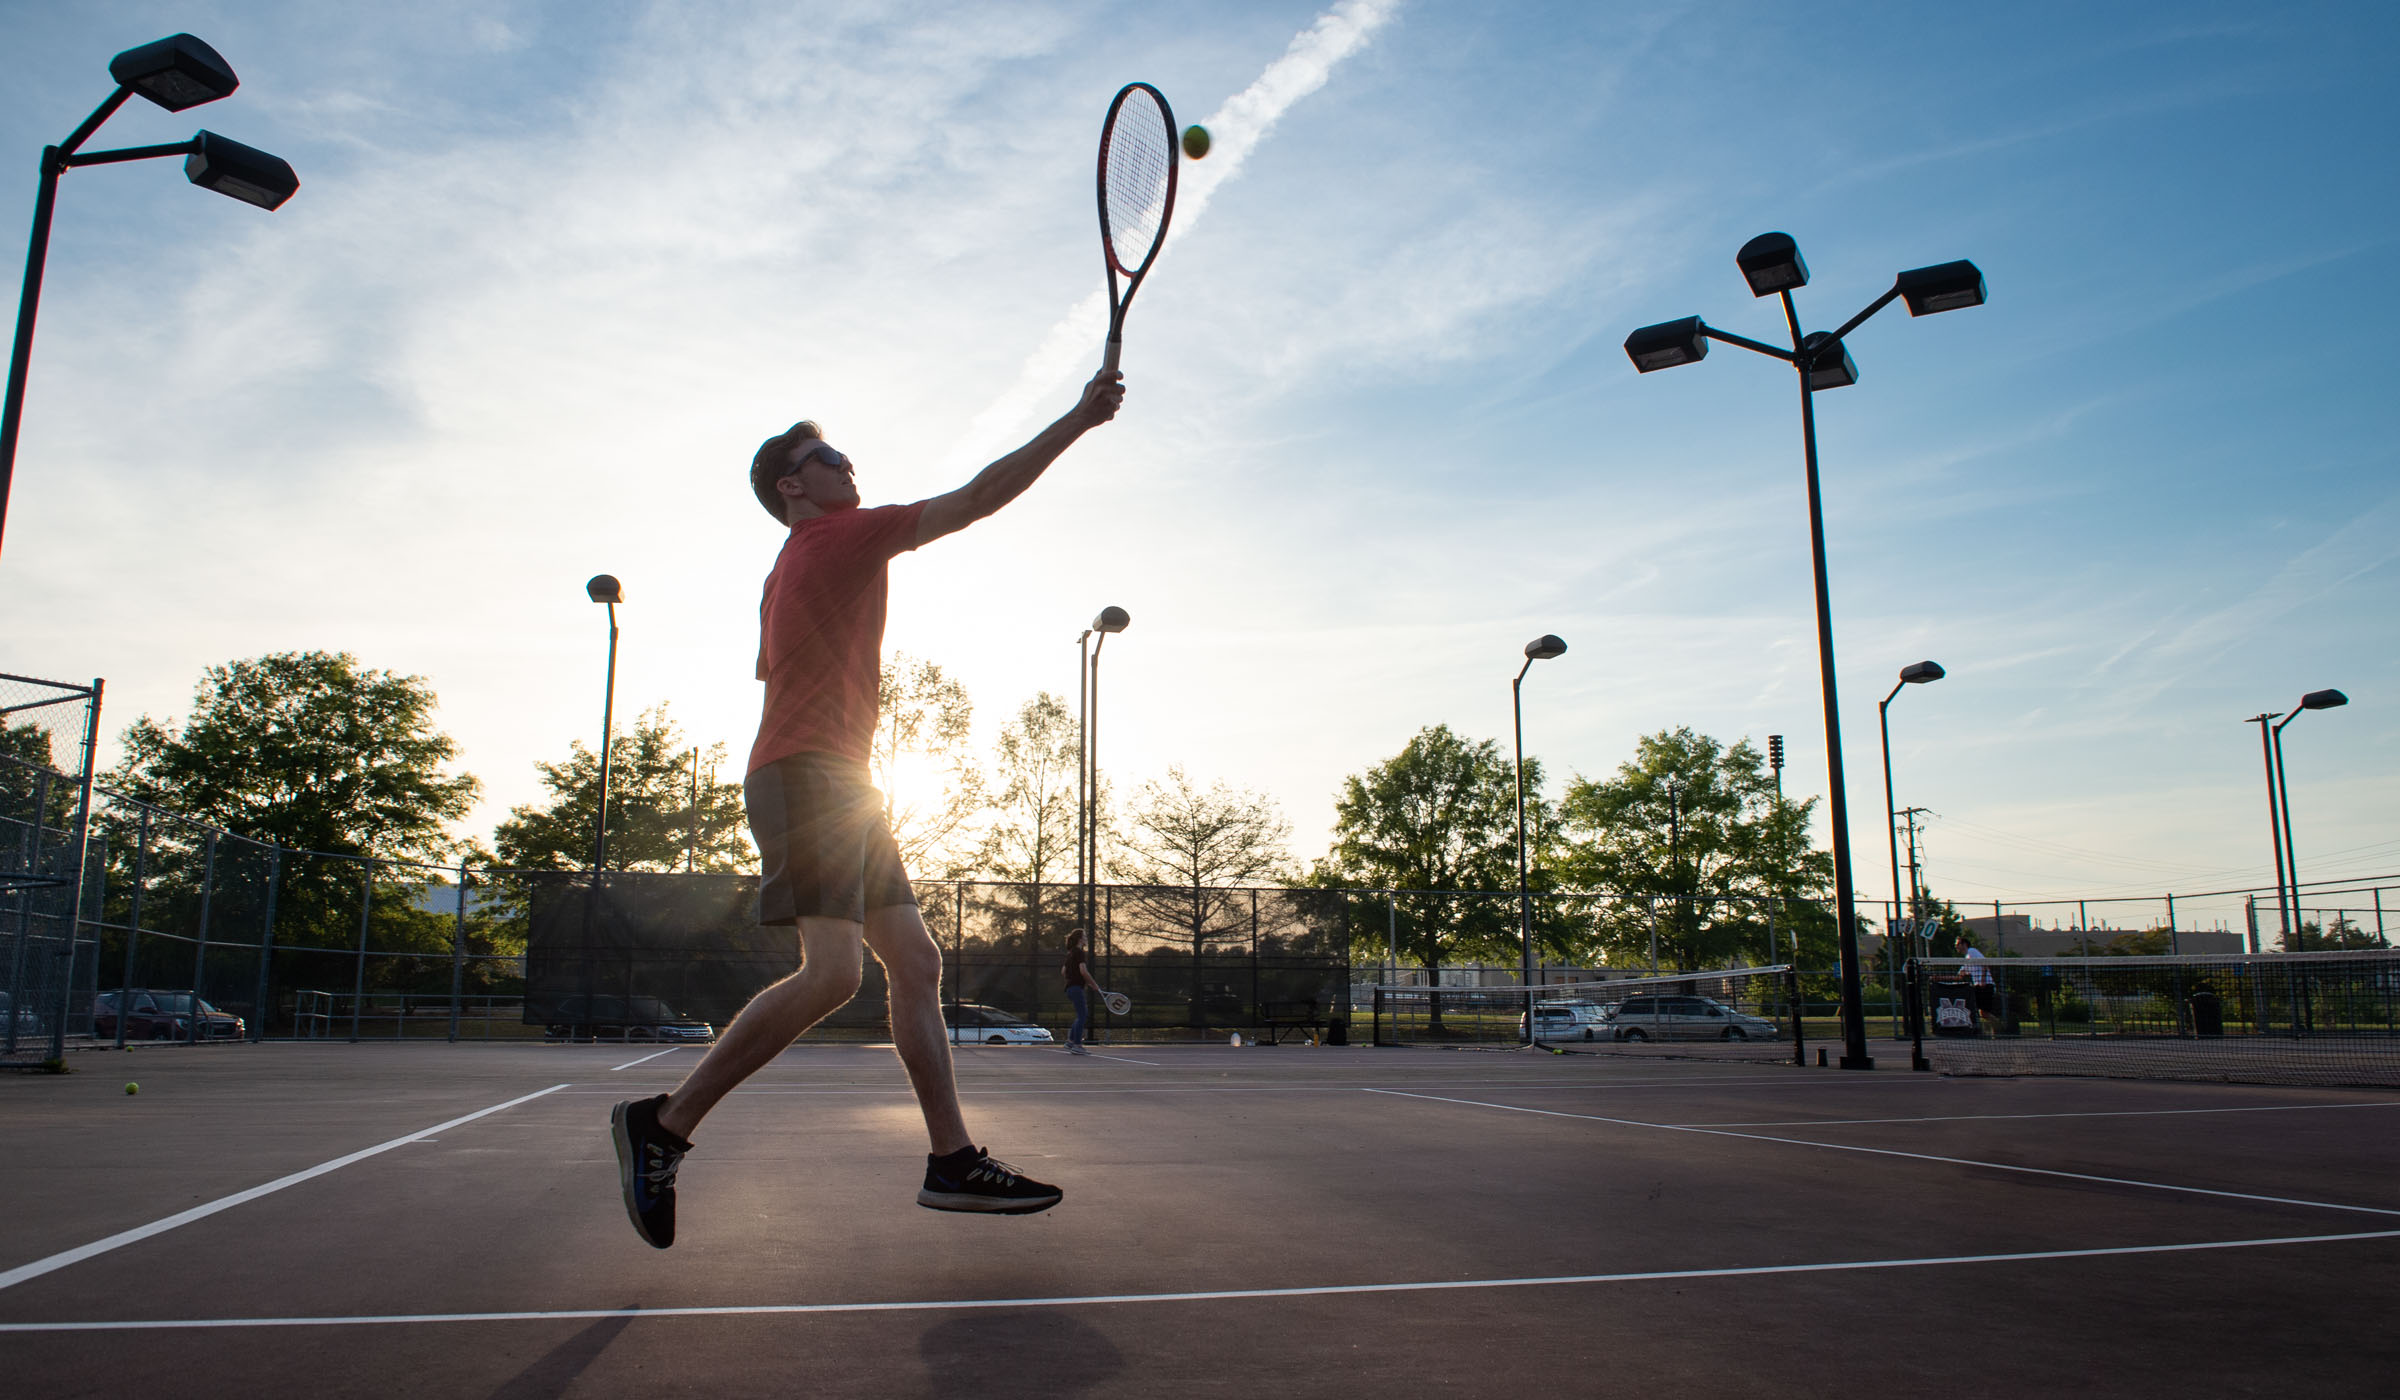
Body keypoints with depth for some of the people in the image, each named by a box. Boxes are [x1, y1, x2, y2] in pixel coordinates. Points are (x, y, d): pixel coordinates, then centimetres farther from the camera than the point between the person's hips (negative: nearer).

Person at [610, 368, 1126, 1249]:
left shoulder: (790, 569, 23)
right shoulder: (844, 536, -4)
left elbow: (768, 670, 34)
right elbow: (981, 496, -7)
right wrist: (1078, 419, -2)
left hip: (837, 788, 10)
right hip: (809, 777, -10)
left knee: (916, 963, 4)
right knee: (832, 974, -21)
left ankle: (952, 1161, 4)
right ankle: (663, 1124, -9)